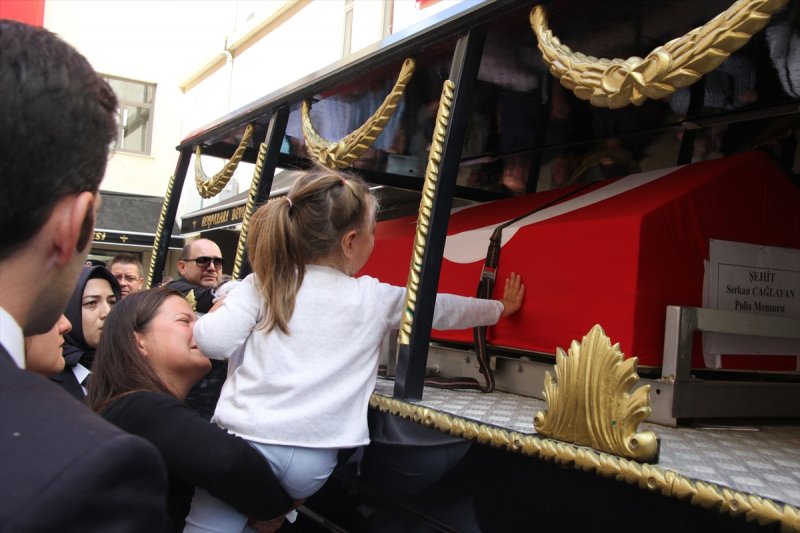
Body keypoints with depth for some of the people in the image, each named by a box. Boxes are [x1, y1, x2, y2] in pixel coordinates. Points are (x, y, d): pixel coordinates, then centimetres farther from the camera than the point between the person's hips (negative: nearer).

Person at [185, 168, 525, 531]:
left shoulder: (261, 285, 2)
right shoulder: (374, 298, 4)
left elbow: (215, 342, -7)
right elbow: (439, 308, 19)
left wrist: (212, 316, 17)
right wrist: (501, 307, 35)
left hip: (243, 441, -1)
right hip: (312, 459, 1)